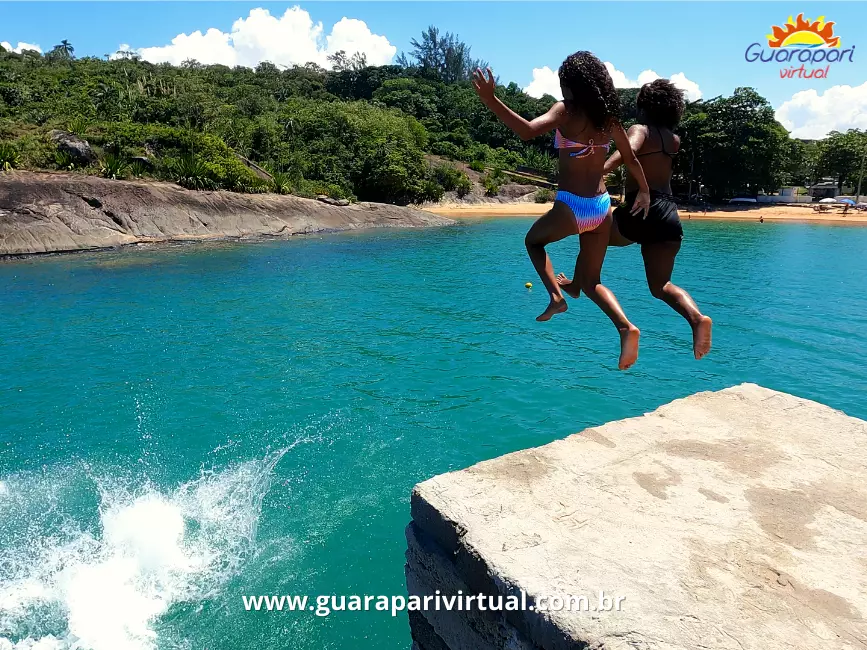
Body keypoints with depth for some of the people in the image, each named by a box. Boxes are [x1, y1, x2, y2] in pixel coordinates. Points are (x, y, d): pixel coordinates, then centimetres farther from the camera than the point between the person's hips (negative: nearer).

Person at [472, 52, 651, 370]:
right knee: (591, 282, 18)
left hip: (570, 207, -5)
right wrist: (644, 191, 32)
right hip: (602, 207, 5)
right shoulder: (609, 116, 8)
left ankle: (556, 296, 7)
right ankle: (626, 327, -5)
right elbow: (631, 159, 17)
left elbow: (528, 131, -27)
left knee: (533, 240, 28)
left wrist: (491, 101, -30)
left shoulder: (565, 111, -9)